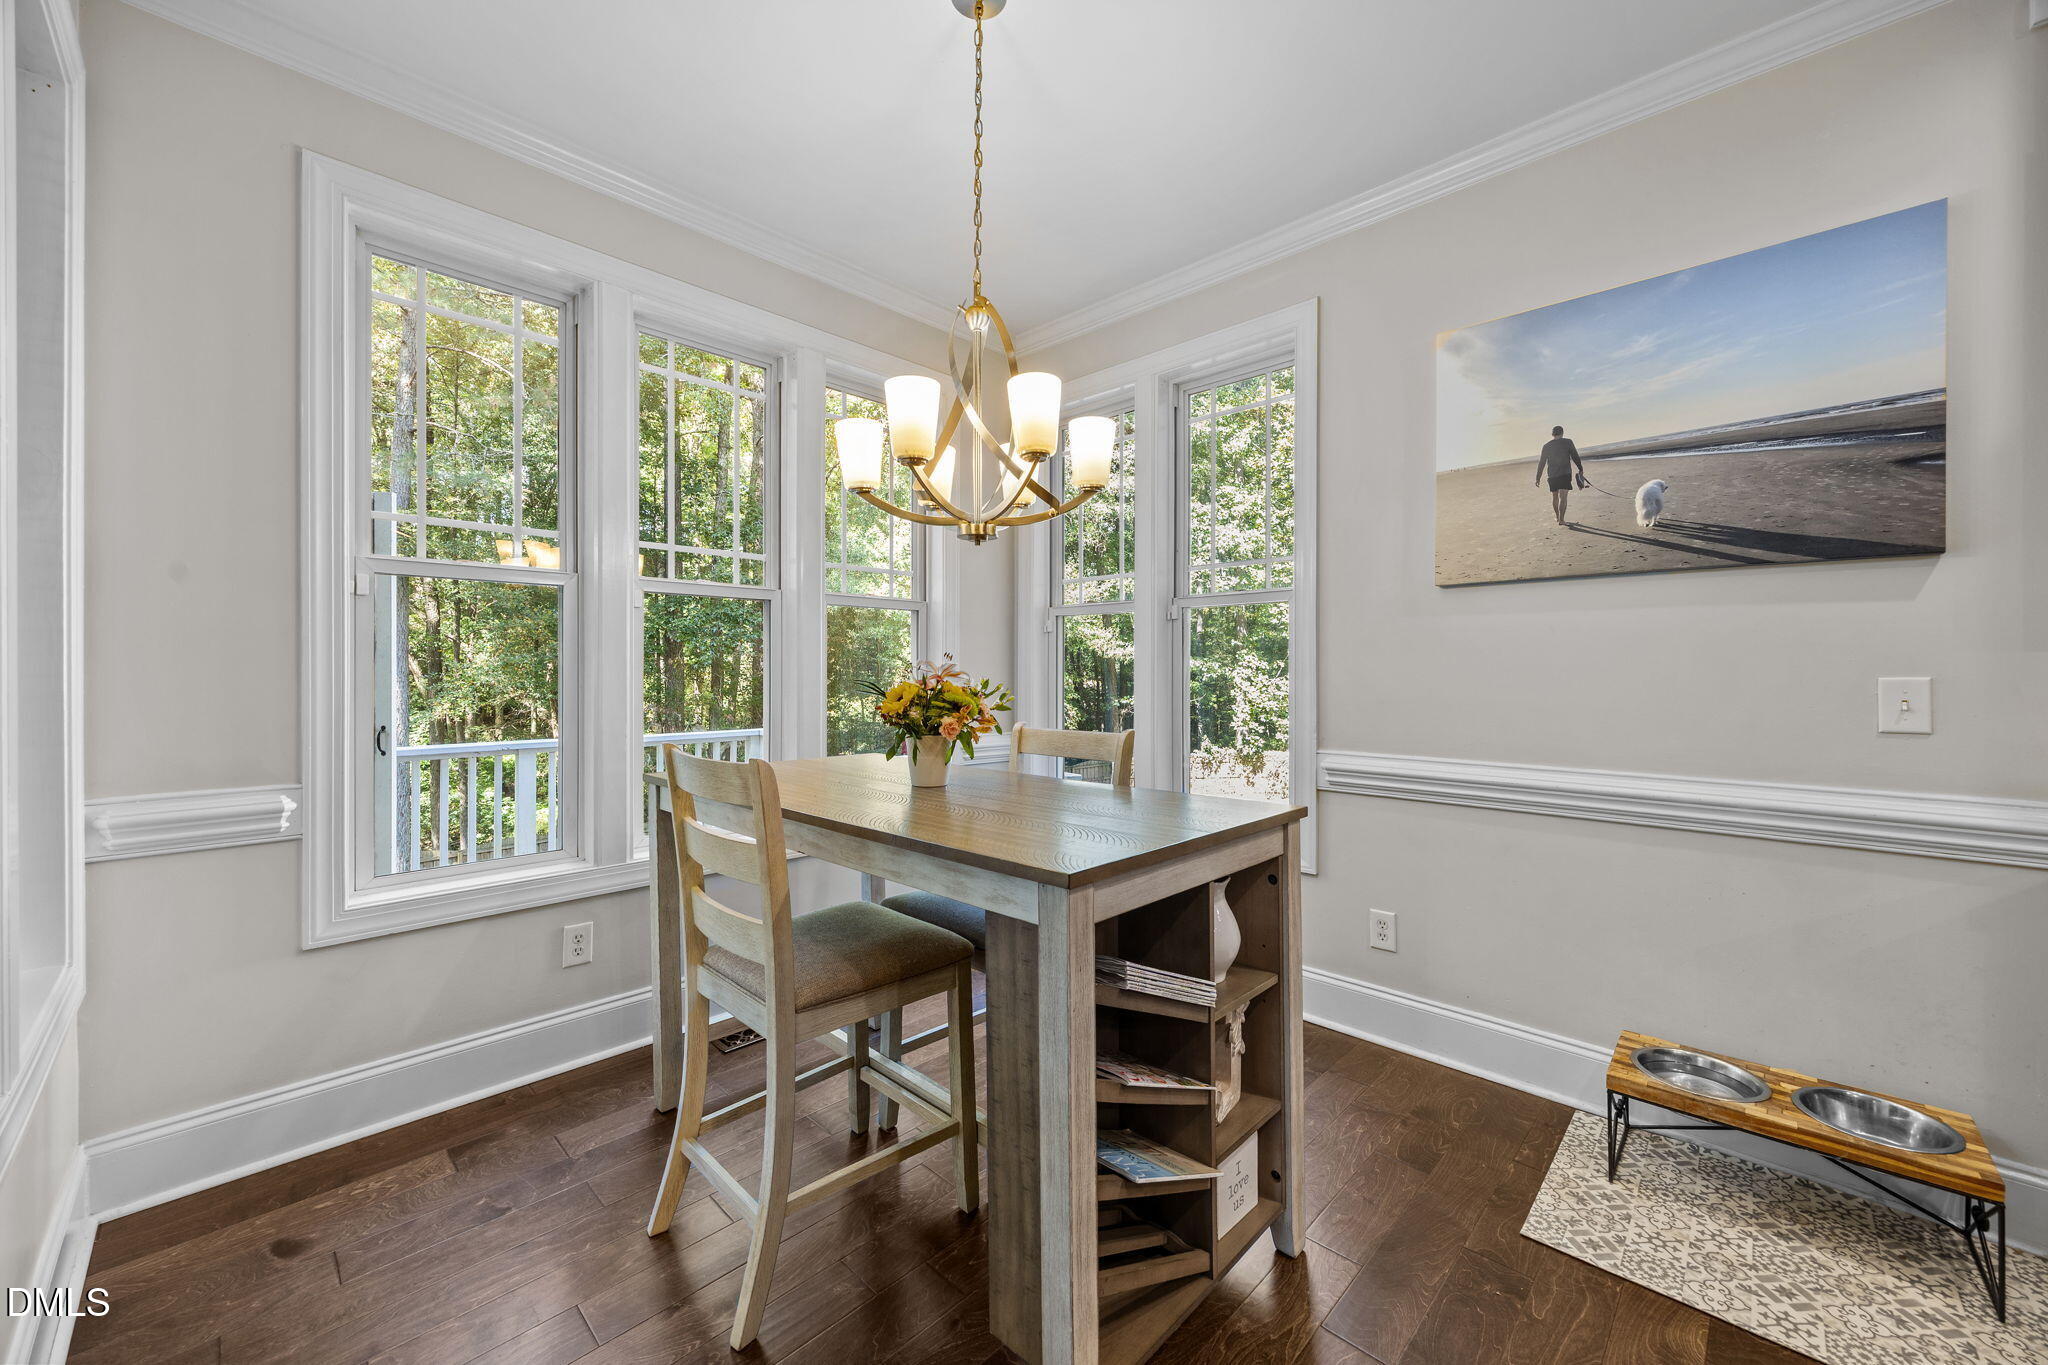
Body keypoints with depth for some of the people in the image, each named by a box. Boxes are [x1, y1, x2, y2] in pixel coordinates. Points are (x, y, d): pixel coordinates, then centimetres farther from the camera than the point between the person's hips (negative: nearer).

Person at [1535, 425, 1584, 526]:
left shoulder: (1546, 446, 5)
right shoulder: (1567, 442, -1)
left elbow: (1541, 463, 6)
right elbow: (1575, 457, -1)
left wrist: (1538, 478, 10)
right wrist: (1580, 470, 8)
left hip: (1552, 475, 2)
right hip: (1565, 473, -2)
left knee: (1554, 496, 16)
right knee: (1563, 497, -5)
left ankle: (1558, 517, 29)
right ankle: (1561, 519, -13)